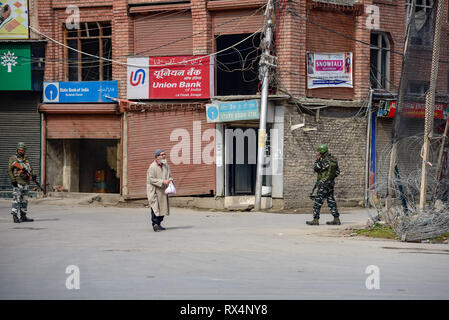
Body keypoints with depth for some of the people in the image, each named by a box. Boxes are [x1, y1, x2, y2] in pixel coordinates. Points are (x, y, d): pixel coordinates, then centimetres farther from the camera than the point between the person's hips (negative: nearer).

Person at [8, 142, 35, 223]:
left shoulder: (26, 160, 17)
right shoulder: (13, 159, -2)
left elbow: (30, 169, 20)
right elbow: (9, 170, -7)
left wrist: (32, 176, -1)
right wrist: (13, 180, -16)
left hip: (25, 182, 7)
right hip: (17, 182, -7)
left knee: (24, 200, 9)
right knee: (16, 199, -11)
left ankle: (23, 216, 15)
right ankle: (15, 216, -12)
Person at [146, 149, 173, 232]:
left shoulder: (166, 166, 11)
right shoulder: (152, 167, -11)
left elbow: (169, 176, 20)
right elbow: (151, 179, -16)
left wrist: (170, 180, -5)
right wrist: (162, 181, -22)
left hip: (162, 191, 7)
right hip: (154, 190, -7)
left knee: (162, 208, 9)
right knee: (155, 207, -16)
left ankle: (158, 224, 19)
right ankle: (155, 224, -21)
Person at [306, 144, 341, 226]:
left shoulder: (324, 161, -16)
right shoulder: (333, 160, 9)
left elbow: (315, 169, -8)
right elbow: (337, 172, 14)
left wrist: (317, 159, 0)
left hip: (323, 183, -8)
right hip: (331, 182, 8)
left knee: (318, 201, -5)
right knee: (331, 200, 12)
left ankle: (315, 220, -7)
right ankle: (336, 219, 11)